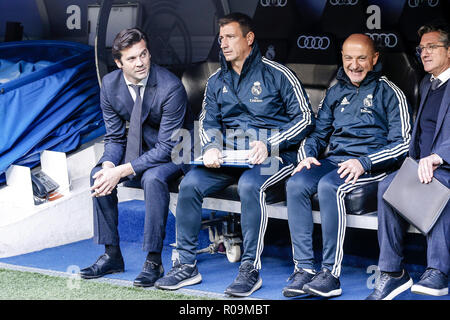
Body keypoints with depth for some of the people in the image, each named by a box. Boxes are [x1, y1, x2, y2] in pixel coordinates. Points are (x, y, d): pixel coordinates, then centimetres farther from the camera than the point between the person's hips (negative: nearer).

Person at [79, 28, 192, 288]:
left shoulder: (170, 87, -27)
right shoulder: (110, 85, -9)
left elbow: (166, 147, -27)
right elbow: (114, 137, -1)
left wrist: (122, 171, -33)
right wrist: (108, 166, -24)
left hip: (175, 151, -6)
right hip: (140, 147, 6)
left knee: (153, 178, -35)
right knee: (100, 174, -16)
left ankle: (154, 261, -24)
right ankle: (112, 254, -5)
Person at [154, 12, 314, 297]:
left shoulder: (277, 75, -3)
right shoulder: (217, 81, 14)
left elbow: (304, 118, -5)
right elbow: (209, 122, 15)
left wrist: (269, 145, -17)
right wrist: (211, 147, -9)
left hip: (273, 155, -5)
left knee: (250, 185, -36)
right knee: (190, 184, -20)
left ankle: (251, 269, -26)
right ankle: (187, 265, -12)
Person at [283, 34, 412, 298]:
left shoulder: (388, 92, 3)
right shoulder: (336, 93, 21)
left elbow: (403, 144, -4)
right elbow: (318, 134, 25)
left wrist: (364, 163, -18)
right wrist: (307, 155, 1)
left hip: (373, 165, -5)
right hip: (333, 160, 5)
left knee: (328, 186, -35)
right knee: (296, 184, -25)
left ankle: (331, 274, -32)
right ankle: (304, 269, -25)